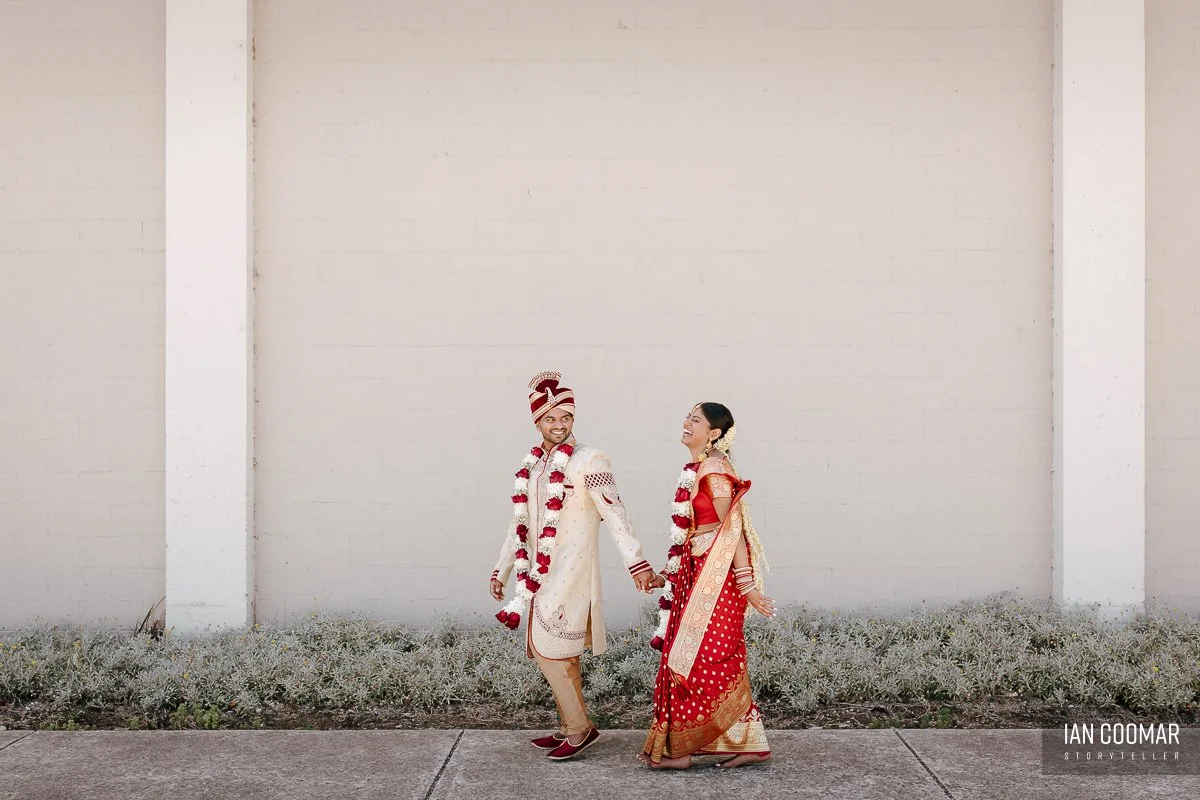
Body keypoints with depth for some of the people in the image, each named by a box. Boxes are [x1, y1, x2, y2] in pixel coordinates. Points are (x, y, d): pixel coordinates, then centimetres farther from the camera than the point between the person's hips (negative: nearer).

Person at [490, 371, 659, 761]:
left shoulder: (588, 460, -9)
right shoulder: (531, 464, 12)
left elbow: (614, 513, -14)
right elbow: (520, 523, 20)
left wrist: (637, 563, -19)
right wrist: (501, 570, 22)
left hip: (571, 570, -7)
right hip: (541, 572, 7)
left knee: (548, 648, -9)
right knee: (559, 653, 11)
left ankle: (580, 726, 3)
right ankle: (570, 727, 22)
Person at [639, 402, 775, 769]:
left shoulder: (713, 471, -14)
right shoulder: (697, 470, 13)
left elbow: (731, 531, -19)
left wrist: (747, 585, -21)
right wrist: (667, 574, 21)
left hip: (714, 577, -9)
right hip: (696, 575, 9)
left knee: (693, 658, -2)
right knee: (721, 662, 11)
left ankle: (676, 749, 7)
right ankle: (749, 744, 17)